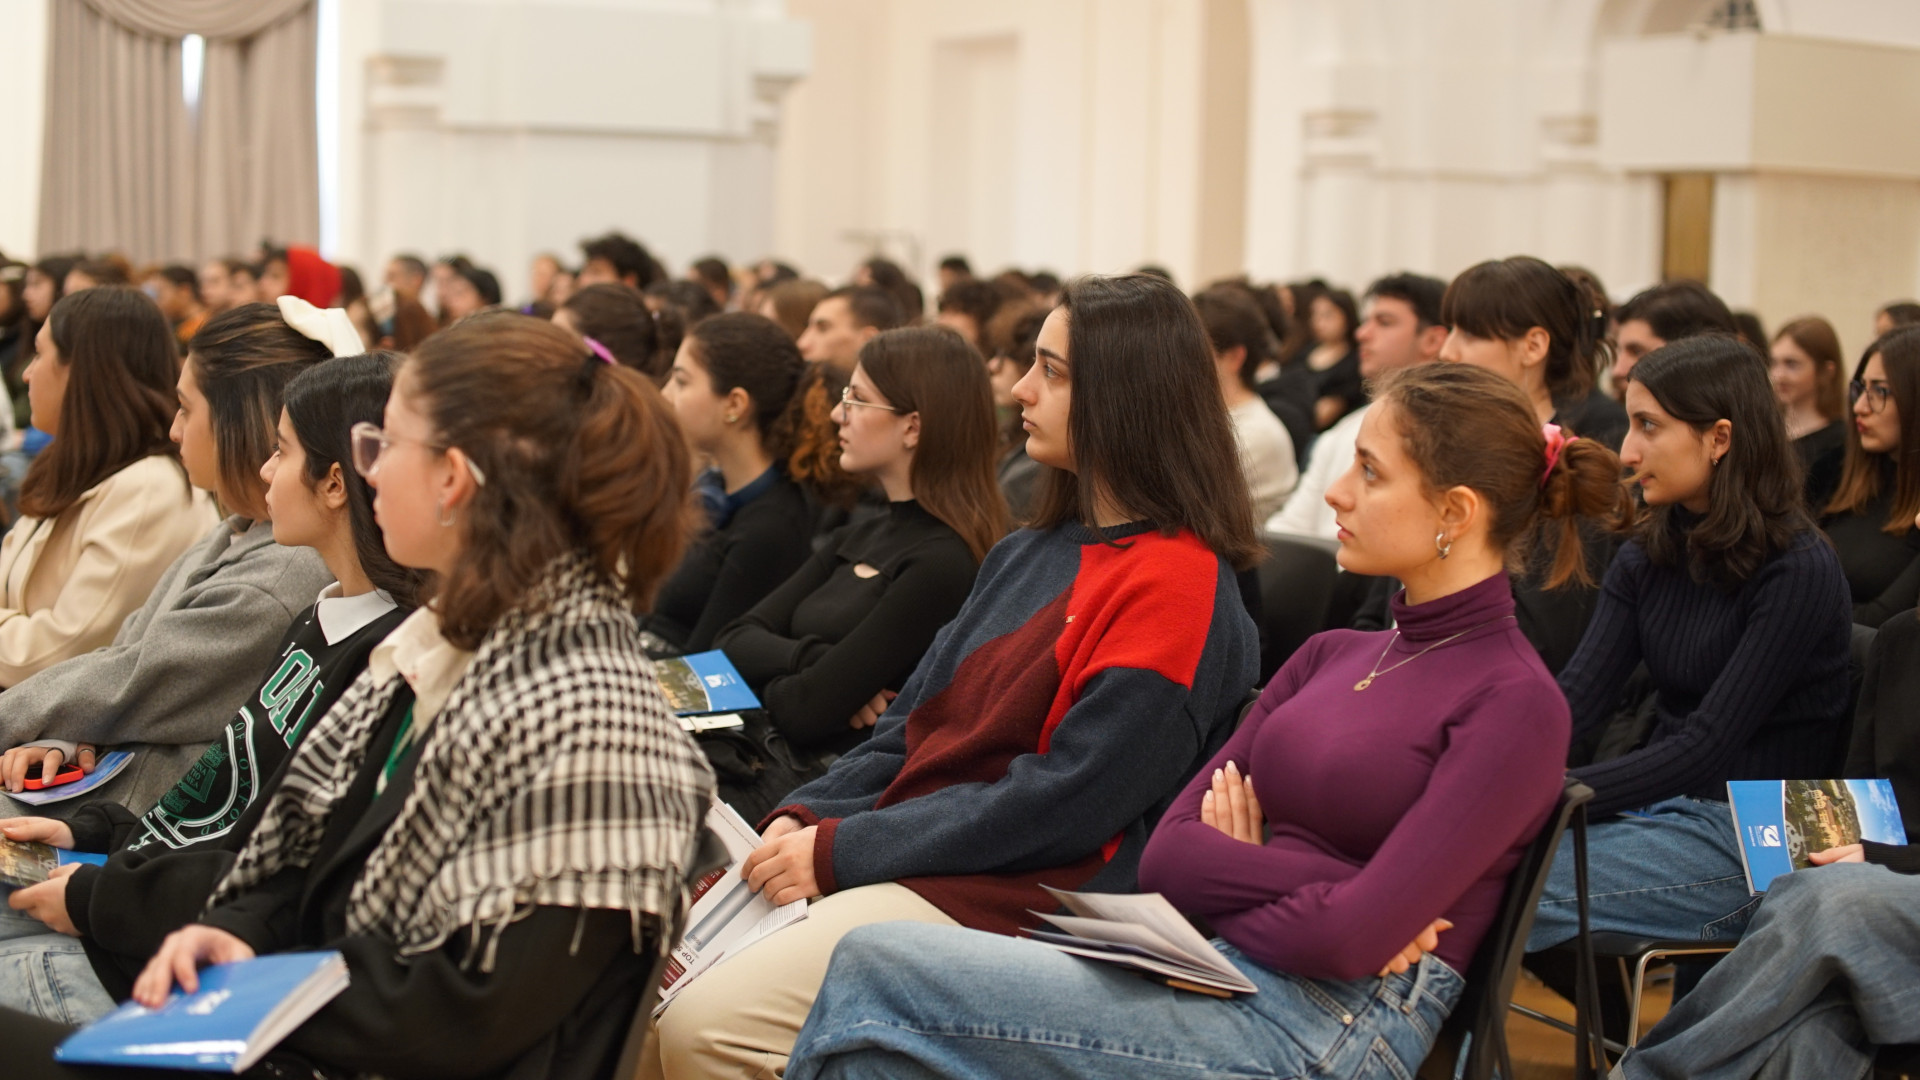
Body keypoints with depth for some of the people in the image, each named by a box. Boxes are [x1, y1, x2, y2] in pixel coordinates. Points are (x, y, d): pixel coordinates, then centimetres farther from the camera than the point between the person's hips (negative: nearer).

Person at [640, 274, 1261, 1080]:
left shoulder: (1179, 582, -12)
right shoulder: (1028, 554, 16)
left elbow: (1067, 801, -17)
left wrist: (841, 851, -16)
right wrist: (803, 818, -1)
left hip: (1011, 897, -8)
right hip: (902, 859, 8)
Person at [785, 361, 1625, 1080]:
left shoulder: (1514, 705, -5)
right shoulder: (1331, 657, 18)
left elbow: (1359, 936, -16)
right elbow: (1166, 854, 8)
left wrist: (1229, 877, 0)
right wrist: (1298, 884, -8)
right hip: (1211, 971, 7)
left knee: (876, 971, -17)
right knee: (876, 960, -15)